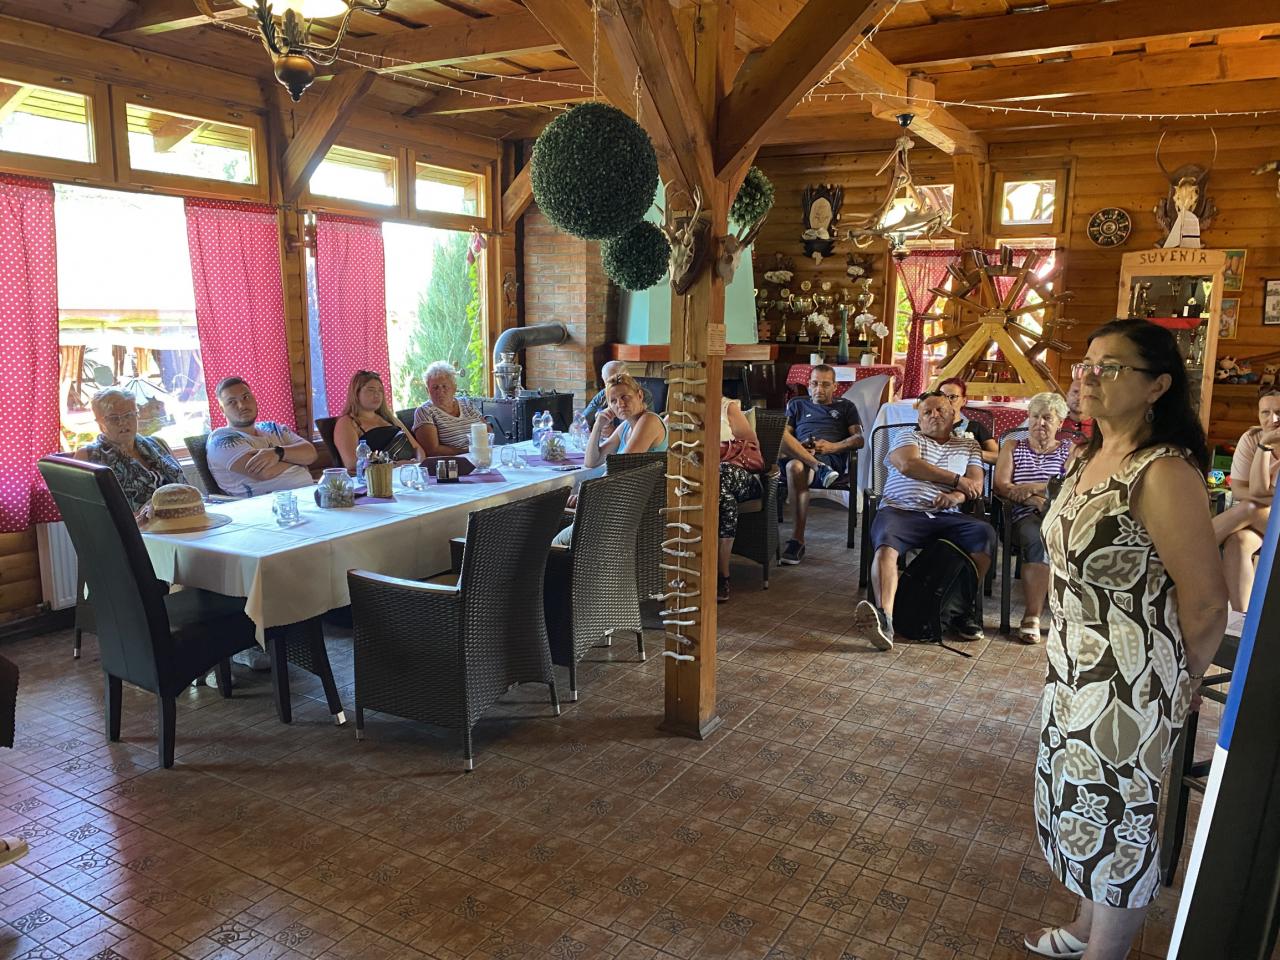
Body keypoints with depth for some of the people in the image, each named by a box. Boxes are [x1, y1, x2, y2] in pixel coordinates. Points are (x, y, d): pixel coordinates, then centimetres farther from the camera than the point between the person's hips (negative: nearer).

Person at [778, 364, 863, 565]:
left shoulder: (846, 406, 28)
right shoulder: (797, 404, 31)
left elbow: (859, 439, 13)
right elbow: (782, 434, 15)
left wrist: (833, 447, -7)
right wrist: (797, 447, -9)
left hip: (832, 457, -2)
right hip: (798, 455, 2)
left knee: (796, 466, -39)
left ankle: (797, 540, -41)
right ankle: (820, 469, -45)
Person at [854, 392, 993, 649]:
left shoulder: (969, 445, 26)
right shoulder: (908, 437, 19)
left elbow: (976, 485, 11)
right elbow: (908, 465, -4)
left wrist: (956, 496, -13)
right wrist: (956, 480, -1)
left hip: (945, 517, 2)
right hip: (901, 510, -2)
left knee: (985, 534, -26)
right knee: (885, 544, -35)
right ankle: (885, 616, -50)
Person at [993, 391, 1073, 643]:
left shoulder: (1069, 450, 19)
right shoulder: (1013, 447, 21)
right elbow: (1001, 485, 4)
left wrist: (1031, 487, -11)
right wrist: (1033, 499, -12)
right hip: (1025, 517, 0)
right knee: (1037, 541, -35)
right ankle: (1032, 617, -35)